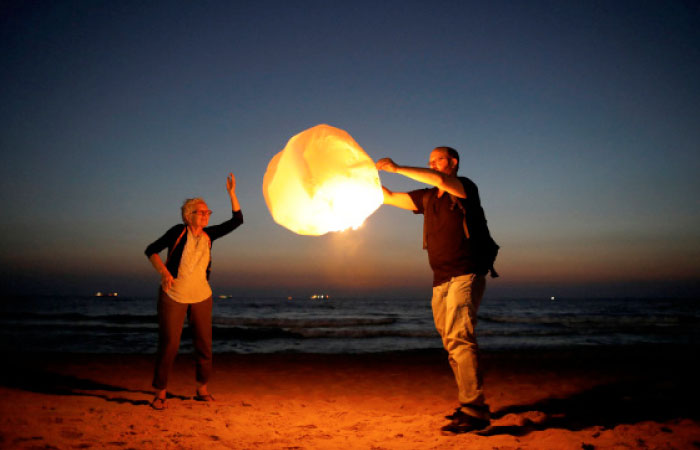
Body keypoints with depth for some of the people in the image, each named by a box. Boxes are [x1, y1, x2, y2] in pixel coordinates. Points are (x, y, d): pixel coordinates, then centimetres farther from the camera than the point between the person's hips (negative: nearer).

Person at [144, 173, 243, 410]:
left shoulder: (209, 235, 1)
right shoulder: (179, 232, -10)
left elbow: (237, 220, 3)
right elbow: (151, 250, -8)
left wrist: (232, 193, -6)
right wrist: (163, 272, -24)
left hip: (201, 297, 4)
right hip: (173, 296, -4)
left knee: (204, 344, 6)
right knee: (168, 344, -4)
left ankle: (202, 389, 21)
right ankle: (160, 393, 10)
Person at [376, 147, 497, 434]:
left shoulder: (465, 188, 0)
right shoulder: (427, 198, 18)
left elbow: (439, 180, -20)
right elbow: (389, 198, 18)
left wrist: (397, 168, -18)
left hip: (466, 275, -7)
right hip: (441, 281, 7)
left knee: (459, 338, -20)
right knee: (453, 345, 7)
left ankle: (473, 410, -19)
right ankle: (473, 407, 15)